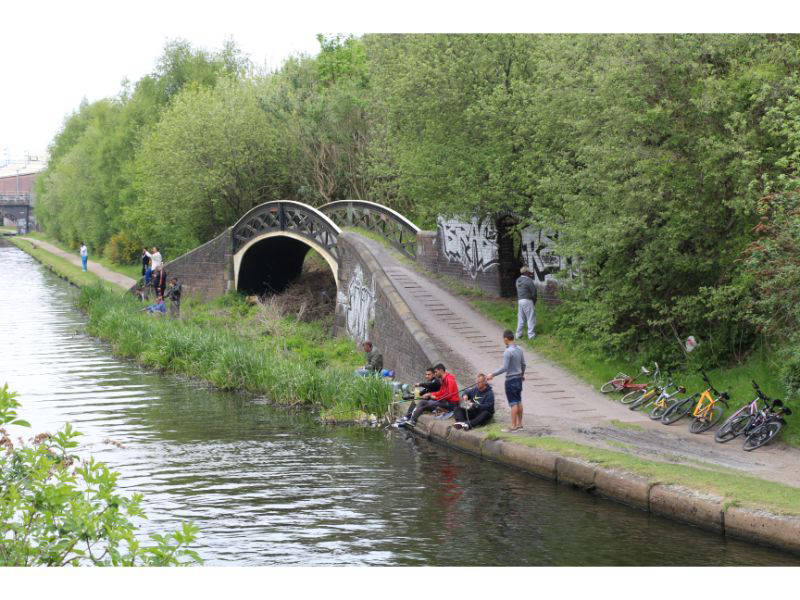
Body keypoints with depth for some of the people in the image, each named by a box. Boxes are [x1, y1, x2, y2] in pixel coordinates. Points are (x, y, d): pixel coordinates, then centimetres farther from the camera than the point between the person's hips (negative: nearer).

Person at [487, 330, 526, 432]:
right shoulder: (519, 349, 5)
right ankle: (519, 423, 21)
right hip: (519, 378, 8)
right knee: (519, 402, 14)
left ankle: (513, 426, -1)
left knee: (513, 403, -4)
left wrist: (492, 375, -17)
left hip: (511, 380, -8)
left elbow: (504, 368, -23)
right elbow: (523, 364, 14)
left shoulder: (508, 352, -20)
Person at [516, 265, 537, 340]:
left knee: (520, 318, 13)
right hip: (527, 300, -7)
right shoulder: (528, 280, -13)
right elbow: (534, 291, -11)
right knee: (531, 318, 1)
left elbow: (517, 291, 12)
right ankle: (531, 335, 2)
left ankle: (518, 334, 16)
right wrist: (534, 301, 2)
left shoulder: (518, 280, 10)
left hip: (519, 300, 7)